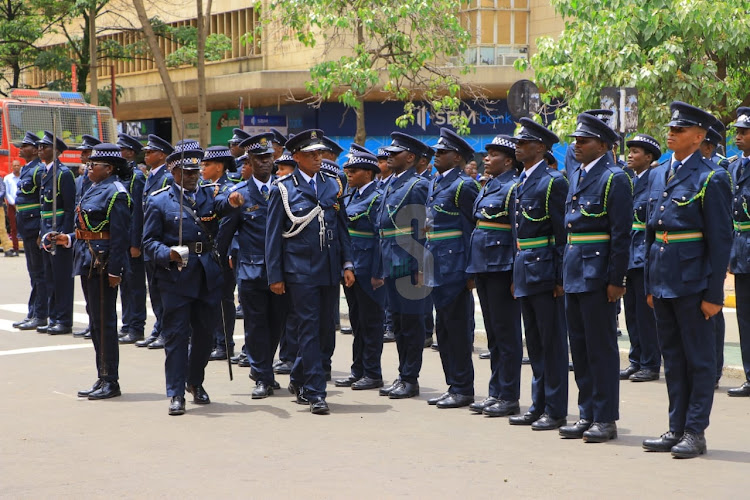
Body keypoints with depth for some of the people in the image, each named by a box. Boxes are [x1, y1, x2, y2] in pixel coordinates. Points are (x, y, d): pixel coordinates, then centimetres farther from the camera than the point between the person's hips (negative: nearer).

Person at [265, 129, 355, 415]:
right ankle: (315, 394, -2)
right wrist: (275, 276, -3)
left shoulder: (333, 185, 11)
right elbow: (273, 236, 1)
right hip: (300, 271, -4)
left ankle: (298, 379, 29)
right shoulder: (283, 190, -1)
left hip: (330, 271, 5)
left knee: (325, 332, 9)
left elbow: (341, 228, 15)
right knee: (309, 331, -5)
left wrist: (347, 264, 7)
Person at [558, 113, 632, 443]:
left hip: (597, 273, -8)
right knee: (580, 346, 12)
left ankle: (606, 419, 5)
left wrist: (616, 279, -17)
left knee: (601, 347, -3)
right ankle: (587, 414, 20)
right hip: (574, 273, 9)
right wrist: (564, 273, 16)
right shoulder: (576, 176, 15)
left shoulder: (614, 178, -10)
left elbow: (621, 234, -14)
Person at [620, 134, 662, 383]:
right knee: (631, 311, 12)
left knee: (645, 311, -4)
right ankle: (636, 362, 20)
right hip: (629, 255, 8)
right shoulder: (628, 182, 14)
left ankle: (651, 365, 4)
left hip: (646, 256, -8)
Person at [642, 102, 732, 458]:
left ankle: (695, 432, 7)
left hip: (692, 282, -7)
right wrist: (650, 284, 14)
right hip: (663, 282, 7)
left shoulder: (711, 179, -9)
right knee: (672, 358, 12)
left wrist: (714, 294, -12)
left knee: (699, 359, 1)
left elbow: (721, 240, -10)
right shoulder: (658, 175, 12)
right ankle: (677, 428, 20)